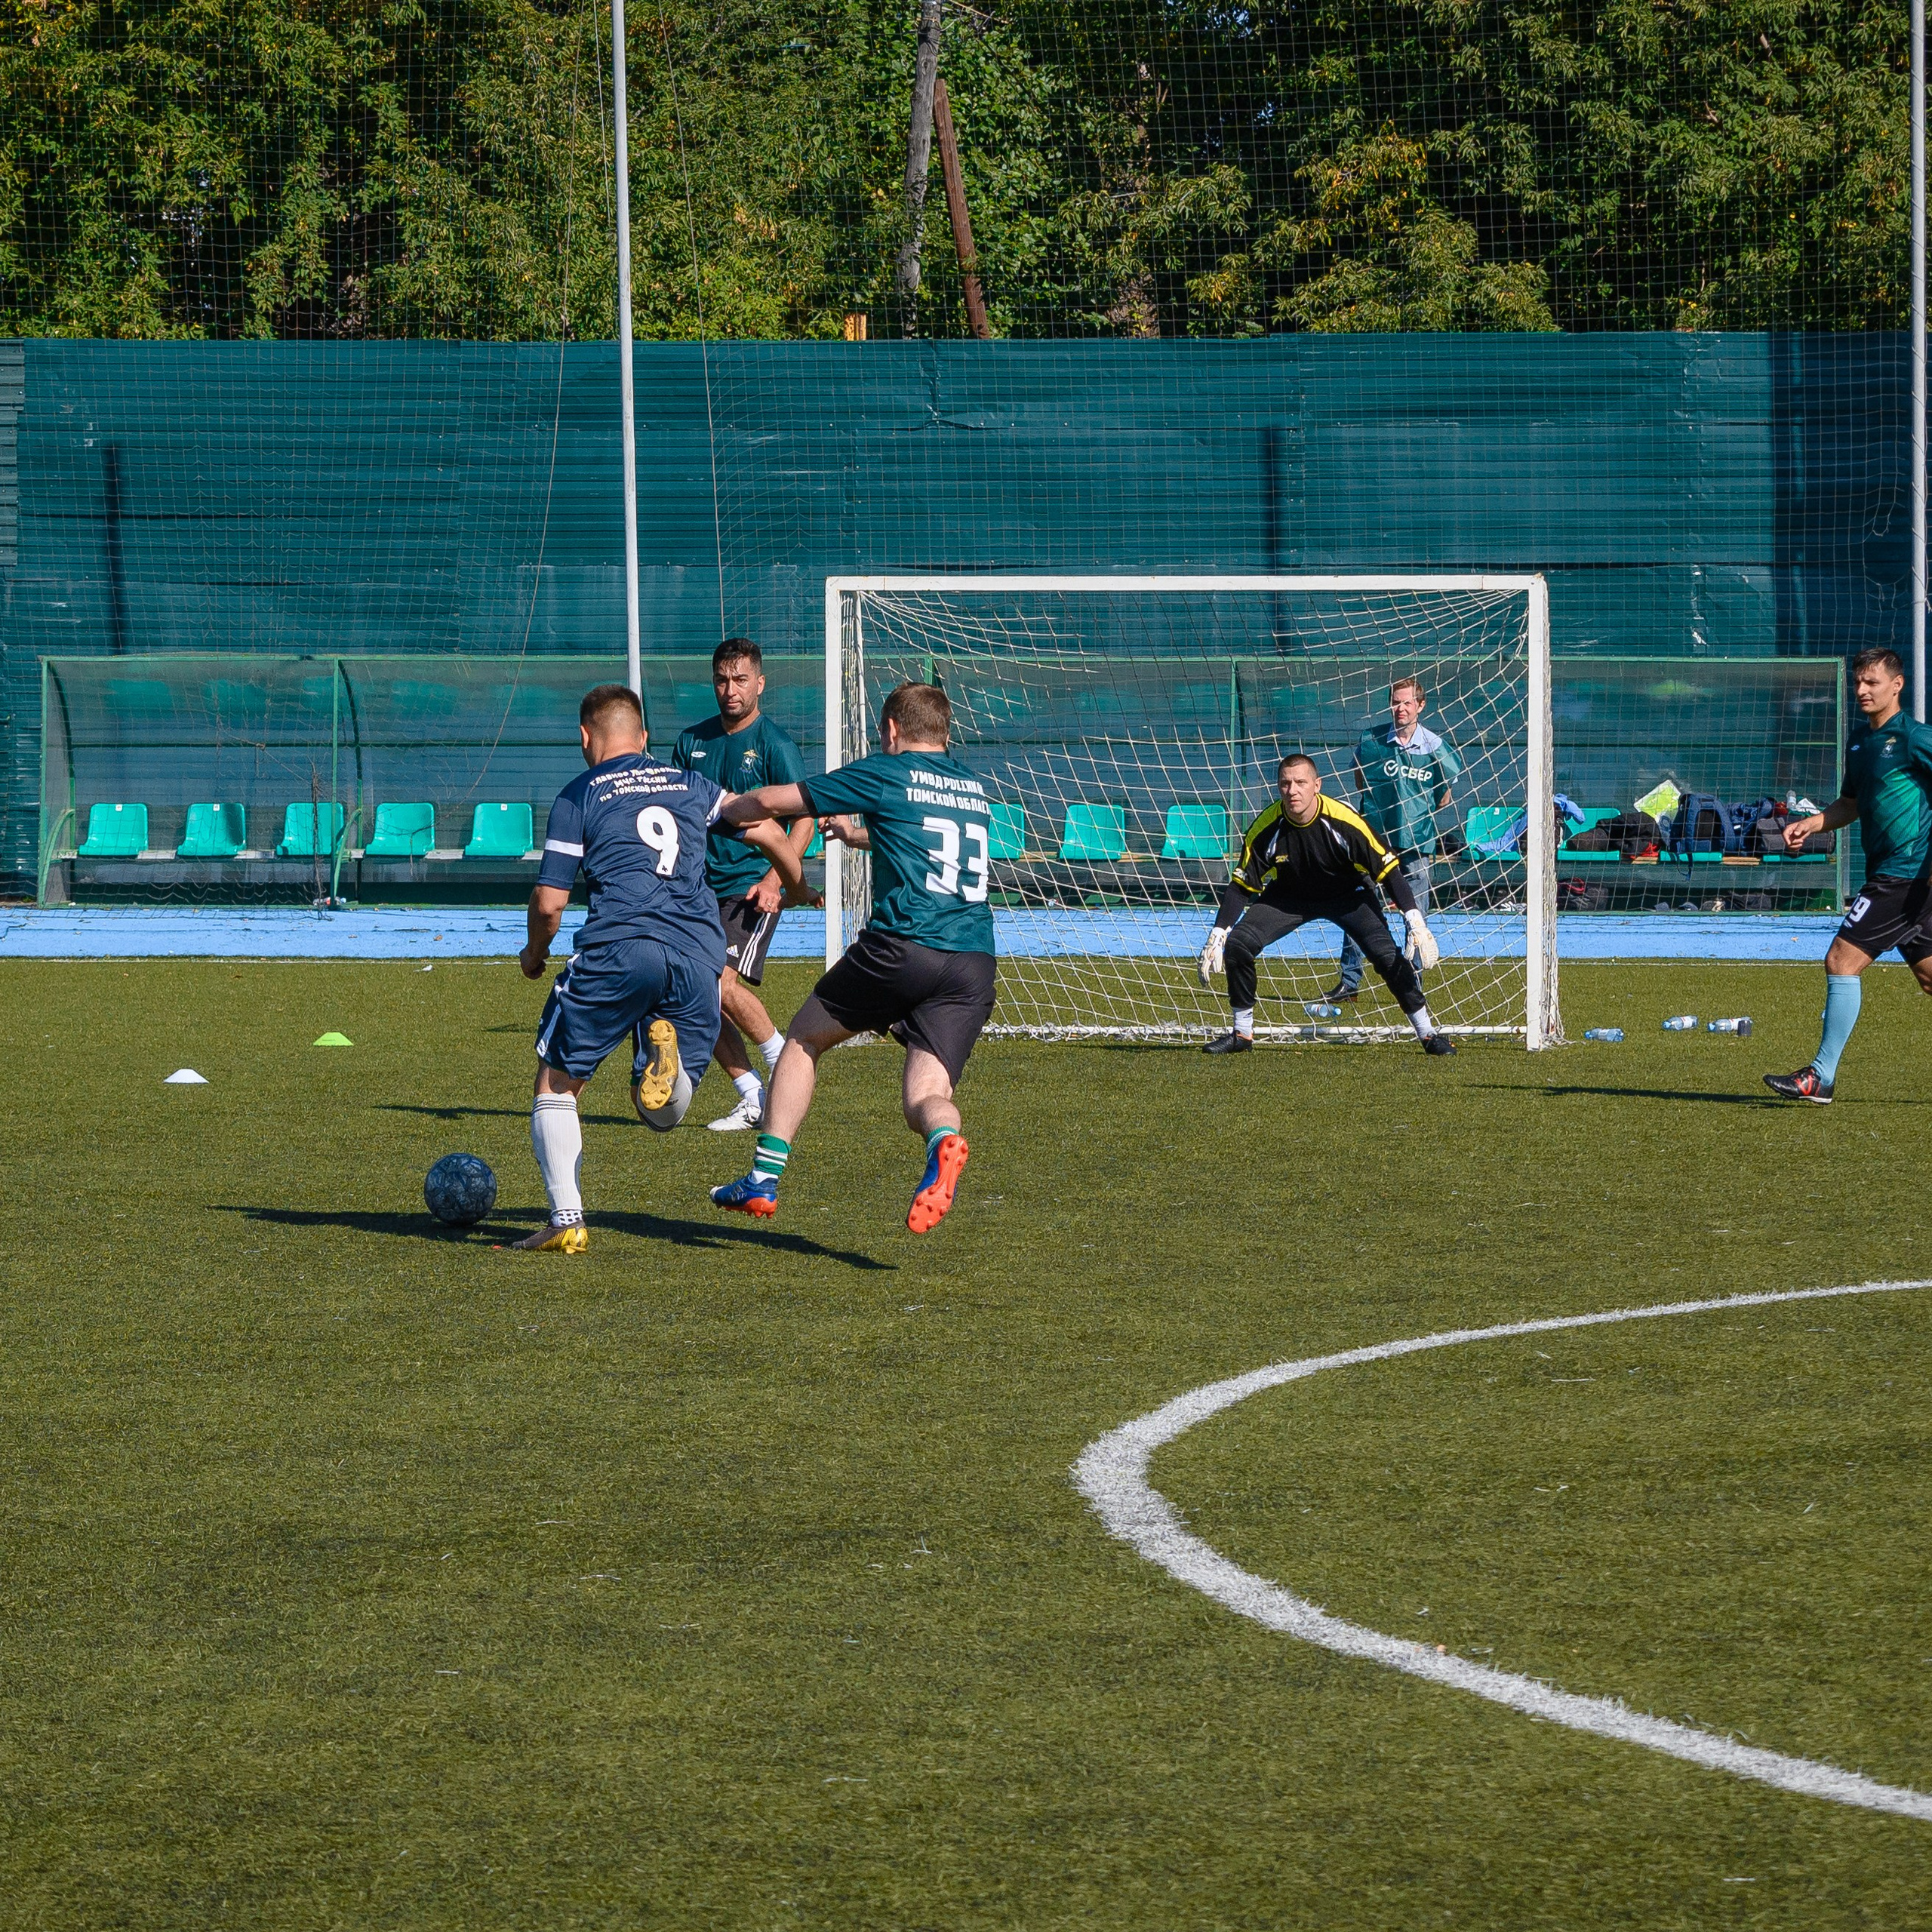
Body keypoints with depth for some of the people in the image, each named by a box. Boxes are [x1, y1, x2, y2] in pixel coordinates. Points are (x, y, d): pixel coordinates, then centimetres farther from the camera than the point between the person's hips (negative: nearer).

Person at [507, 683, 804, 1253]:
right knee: (662, 1116, 12)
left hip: (617, 950, -4)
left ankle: (566, 1221, -2)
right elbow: (765, 829, 20)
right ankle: (668, 1051, -23)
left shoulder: (578, 797, 10)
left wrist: (533, 953, 26)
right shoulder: (690, 786, 21)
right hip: (700, 958, 4)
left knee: (556, 1082, 12)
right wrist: (798, 885, 40)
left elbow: (549, 902, 6)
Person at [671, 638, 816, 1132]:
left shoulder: (775, 747, -6)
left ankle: (785, 1063, 0)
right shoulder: (693, 741, 11)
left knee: (723, 983, -22)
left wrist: (775, 878, -22)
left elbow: (805, 818, -10)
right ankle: (753, 1099, 9)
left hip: (754, 887, -6)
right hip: (705, 888, 6)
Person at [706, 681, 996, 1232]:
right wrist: (858, 834, 60)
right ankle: (943, 1141, -38)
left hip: (903, 946, -4)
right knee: (925, 1096, -1)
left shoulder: (885, 774, 6)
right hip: (974, 964, 4)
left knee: (805, 1037, 18)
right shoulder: (972, 788, 23)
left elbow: (771, 801, 12)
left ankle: (764, 1177, 17)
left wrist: (723, 812, 32)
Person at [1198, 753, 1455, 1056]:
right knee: (1237, 944, -16)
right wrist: (1216, 936, -20)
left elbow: (1388, 869, -24)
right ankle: (1241, 1034, 2)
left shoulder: (1344, 821, -31)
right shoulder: (1266, 828, -24)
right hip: (1289, 898, 2)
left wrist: (1416, 921, -31)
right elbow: (1241, 886, -14)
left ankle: (1428, 1034, -4)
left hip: (1347, 894, -2)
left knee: (1387, 956, -20)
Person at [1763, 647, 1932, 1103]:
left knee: (1842, 961, -12)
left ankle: (1821, 1078, -9)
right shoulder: (1859, 739, 15)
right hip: (1888, 873, 10)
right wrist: (1811, 824, 11)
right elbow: (1853, 804, 27)